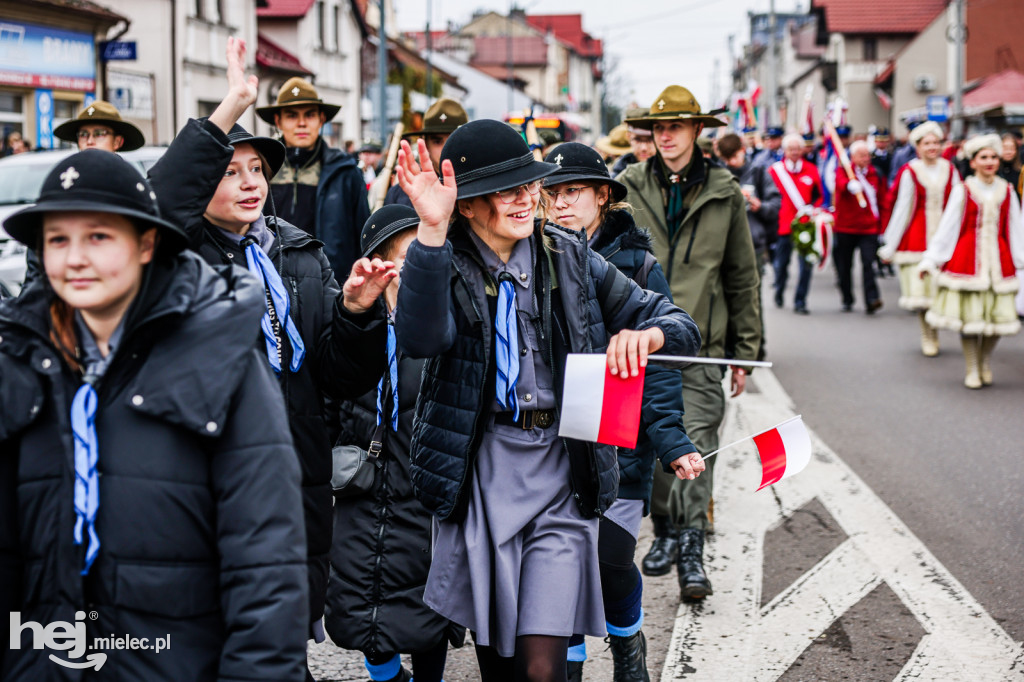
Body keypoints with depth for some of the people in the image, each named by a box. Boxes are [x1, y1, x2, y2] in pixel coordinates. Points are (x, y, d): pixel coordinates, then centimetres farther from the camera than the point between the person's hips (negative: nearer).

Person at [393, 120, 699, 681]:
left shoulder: (568, 258, 4)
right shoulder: (446, 266, -3)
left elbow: (678, 325, 8)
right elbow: (421, 339, -27)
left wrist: (645, 335, -15)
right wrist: (431, 231, -36)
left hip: (561, 473, 0)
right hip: (479, 479, 0)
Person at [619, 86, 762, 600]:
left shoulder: (724, 194, 6)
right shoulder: (626, 189, 5)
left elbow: (742, 277, 11)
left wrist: (745, 351, 10)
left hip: (699, 345, -1)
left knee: (697, 444, -9)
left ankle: (691, 549, -3)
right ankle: (665, 533, 25)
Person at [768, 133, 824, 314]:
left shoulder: (811, 170, 5)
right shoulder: (775, 170, 1)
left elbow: (820, 195, 12)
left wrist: (811, 208, -5)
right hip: (783, 223, -1)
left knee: (806, 264, -6)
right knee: (780, 263, 8)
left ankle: (800, 302, 1)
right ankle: (779, 292, 35)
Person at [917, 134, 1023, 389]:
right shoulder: (962, 191, -2)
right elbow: (947, 227, 1)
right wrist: (929, 259, 0)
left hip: (998, 259, 2)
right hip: (966, 258, -2)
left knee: (997, 313, 2)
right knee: (969, 313, -3)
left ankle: (986, 362, 26)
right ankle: (972, 369, 12)